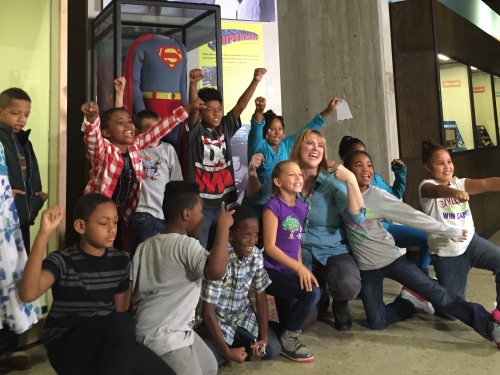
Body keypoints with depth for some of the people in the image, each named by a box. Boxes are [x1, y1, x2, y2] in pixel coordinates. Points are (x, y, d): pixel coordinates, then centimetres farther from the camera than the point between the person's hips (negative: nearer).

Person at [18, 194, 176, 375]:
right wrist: (44, 233, -35)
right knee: (123, 324, -33)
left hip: (108, 343, 4)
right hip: (67, 347, -3)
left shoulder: (120, 260, 3)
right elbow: (28, 294, -30)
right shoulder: (62, 261, -10)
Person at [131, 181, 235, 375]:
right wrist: (223, 226, -28)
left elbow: (132, 293, 8)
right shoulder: (186, 244, -21)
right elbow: (216, 271, -38)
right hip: (162, 336, -10)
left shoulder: (146, 246, 5)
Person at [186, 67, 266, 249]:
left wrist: (255, 81, -15)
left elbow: (241, 105, -3)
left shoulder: (226, 127, 6)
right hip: (200, 201, -4)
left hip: (224, 200, 4)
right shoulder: (196, 130, -4)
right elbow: (193, 108, -21)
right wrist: (193, 83, -39)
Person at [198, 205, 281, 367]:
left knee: (273, 349, -6)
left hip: (243, 316, 5)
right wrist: (227, 351, -23)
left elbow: (261, 295, -1)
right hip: (217, 320, -5)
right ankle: (232, 346, 7)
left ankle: (240, 344, 17)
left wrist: (264, 337, -6)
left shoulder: (256, 255, -12)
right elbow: (208, 311, -25)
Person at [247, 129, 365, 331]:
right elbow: (256, 198, 18)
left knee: (347, 285, -31)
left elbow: (357, 217, -16)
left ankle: (340, 304, 9)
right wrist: (252, 173, 1)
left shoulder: (333, 182, -4)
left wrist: (351, 181, -26)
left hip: (332, 252, -1)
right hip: (297, 253, 2)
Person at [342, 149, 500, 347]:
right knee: (376, 322, 0)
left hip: (390, 258, -2)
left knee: (435, 292, -10)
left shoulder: (378, 195, -11)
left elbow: (412, 215, -8)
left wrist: (449, 231, -7)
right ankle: (409, 303, 26)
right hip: (366, 267, 2)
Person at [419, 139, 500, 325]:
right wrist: (454, 192, -58)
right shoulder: (426, 187, -12)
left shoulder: (459, 183, 2)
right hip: (445, 254, -4)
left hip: (471, 242, 5)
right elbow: (438, 191, -36)